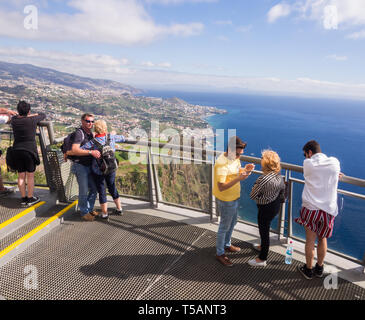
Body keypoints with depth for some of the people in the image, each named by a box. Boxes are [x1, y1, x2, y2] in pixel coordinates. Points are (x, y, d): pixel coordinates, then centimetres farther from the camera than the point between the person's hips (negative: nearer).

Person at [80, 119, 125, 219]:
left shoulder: (92, 142, -17)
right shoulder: (111, 137, -8)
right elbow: (123, 138, 10)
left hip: (98, 170, -3)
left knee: (101, 191, 12)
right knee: (112, 187, 22)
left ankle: (104, 213, 24)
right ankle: (119, 209, 34)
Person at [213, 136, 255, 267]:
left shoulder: (235, 157, -3)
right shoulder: (222, 164, -30)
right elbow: (221, 187, -31)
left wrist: (245, 170, -8)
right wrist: (239, 179, -35)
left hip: (234, 197, 9)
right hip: (225, 200, -9)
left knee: (232, 223, 25)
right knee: (224, 227, 7)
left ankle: (227, 245, 47)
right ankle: (220, 254, 27)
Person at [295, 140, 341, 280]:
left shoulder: (307, 163, -8)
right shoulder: (335, 162, 0)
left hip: (311, 208, -3)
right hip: (329, 209, 3)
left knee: (310, 241, 10)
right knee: (322, 239, 18)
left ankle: (308, 270, 25)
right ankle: (319, 268, 34)